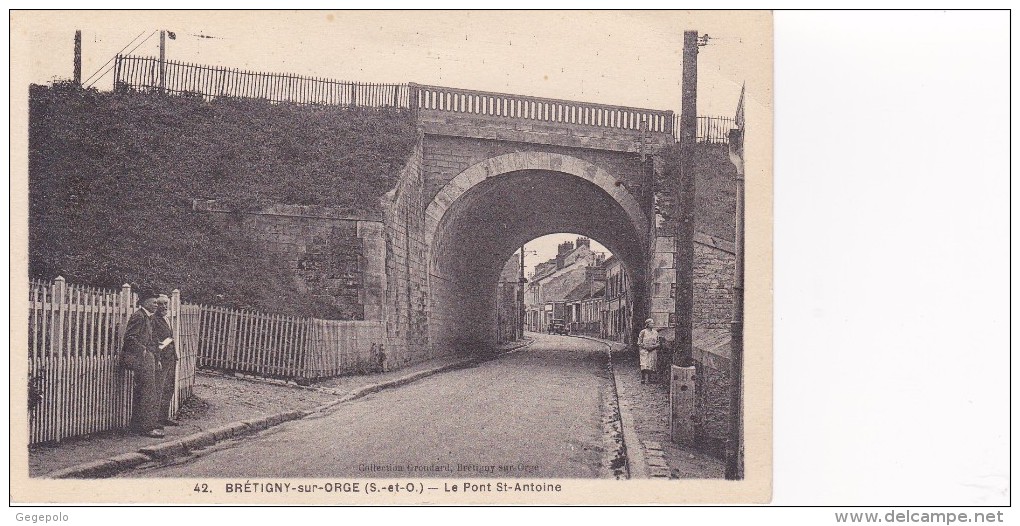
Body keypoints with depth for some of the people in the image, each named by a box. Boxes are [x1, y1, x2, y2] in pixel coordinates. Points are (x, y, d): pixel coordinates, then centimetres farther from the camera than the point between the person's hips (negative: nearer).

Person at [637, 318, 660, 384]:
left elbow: (657, 342, 14)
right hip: (644, 351, -4)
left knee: (652, 365, 4)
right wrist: (645, 346, -11)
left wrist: (654, 346, -5)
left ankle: (649, 378, 15)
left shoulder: (655, 332, 10)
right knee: (644, 365, -15)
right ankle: (643, 378, -6)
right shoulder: (643, 332, -3)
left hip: (653, 351, 4)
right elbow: (639, 342, -1)